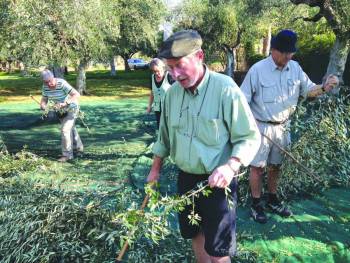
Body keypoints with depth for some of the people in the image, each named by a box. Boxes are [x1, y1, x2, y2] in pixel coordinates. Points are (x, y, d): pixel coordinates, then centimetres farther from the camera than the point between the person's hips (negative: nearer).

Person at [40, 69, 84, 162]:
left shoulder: (62, 84, -31)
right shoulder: (45, 86, -12)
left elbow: (77, 95, -37)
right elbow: (44, 99, -5)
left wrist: (65, 104, -47)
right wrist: (43, 106, -29)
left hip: (71, 108, -8)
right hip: (60, 111, 8)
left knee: (65, 130, -16)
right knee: (70, 129, 22)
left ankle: (67, 154, -4)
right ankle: (79, 147, 43)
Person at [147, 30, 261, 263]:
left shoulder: (225, 89, -19)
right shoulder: (173, 91, 0)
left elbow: (250, 137, -16)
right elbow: (165, 136, 14)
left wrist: (231, 166, -32)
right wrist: (155, 169, 18)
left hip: (217, 182, -6)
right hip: (186, 178, 6)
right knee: (194, 233, 22)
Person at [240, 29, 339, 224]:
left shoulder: (295, 68, 0)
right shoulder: (258, 70, -14)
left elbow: (308, 89, 3)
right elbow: (243, 100, -11)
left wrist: (324, 88, -18)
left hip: (283, 126, 5)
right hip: (261, 127, -5)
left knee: (276, 165, 18)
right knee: (258, 167, 4)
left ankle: (273, 201, 34)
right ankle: (256, 205, 19)